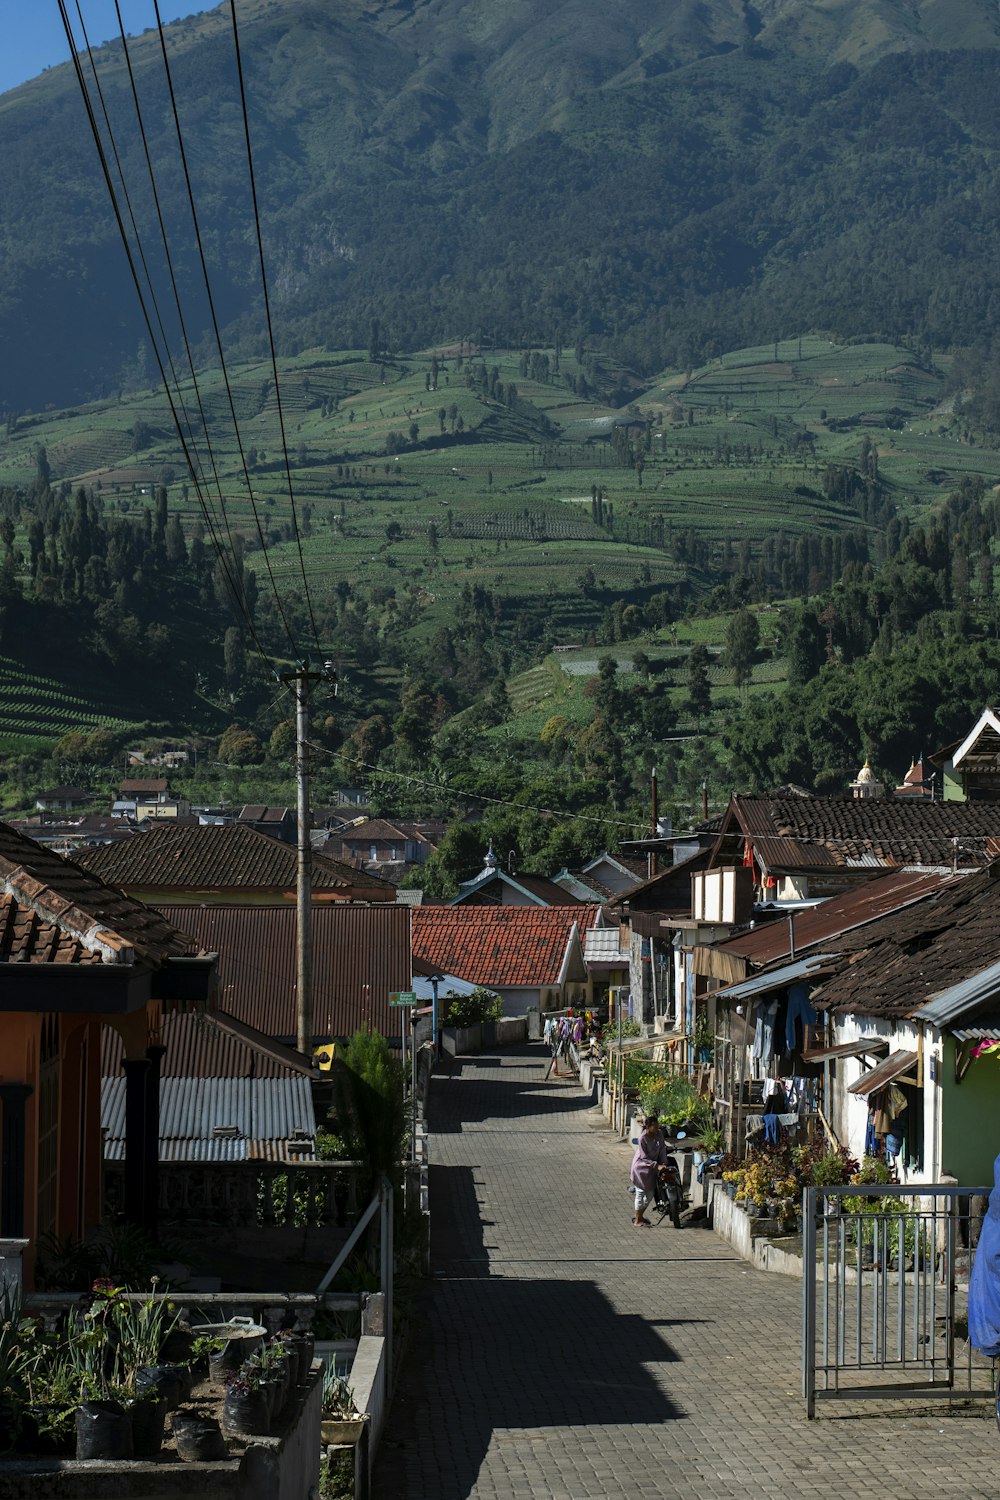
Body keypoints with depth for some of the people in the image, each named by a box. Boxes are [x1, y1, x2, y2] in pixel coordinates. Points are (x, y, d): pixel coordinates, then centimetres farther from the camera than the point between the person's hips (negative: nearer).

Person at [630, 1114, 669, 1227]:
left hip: (652, 1168, 7)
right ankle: (637, 1221, 8)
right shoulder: (642, 1139, -25)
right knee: (640, 1193, -1)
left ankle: (638, 1215, 30)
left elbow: (662, 1149, 0)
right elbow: (644, 1158, -23)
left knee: (650, 1194, 13)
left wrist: (664, 1163, -11)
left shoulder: (659, 1134, -8)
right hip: (641, 1167, -7)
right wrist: (657, 1165, -28)